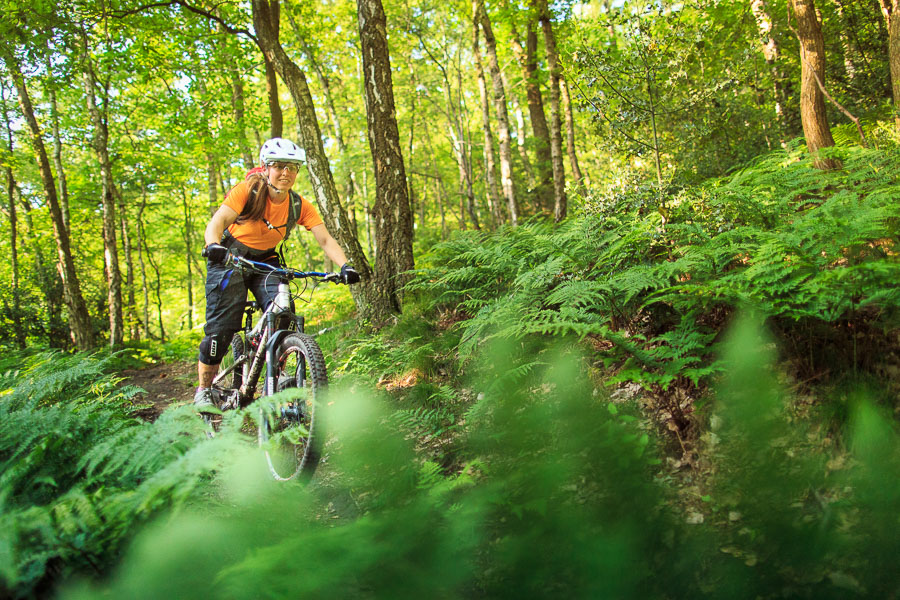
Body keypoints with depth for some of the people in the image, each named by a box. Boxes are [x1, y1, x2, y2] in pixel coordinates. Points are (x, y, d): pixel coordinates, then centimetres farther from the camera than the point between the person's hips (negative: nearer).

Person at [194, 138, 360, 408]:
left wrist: (345, 266, -37)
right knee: (221, 325, -13)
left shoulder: (299, 206, -12)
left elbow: (324, 238, -19)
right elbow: (217, 221, -34)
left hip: (266, 261, 3)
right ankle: (203, 390, 5)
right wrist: (214, 245, -56)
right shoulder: (248, 190, -22)